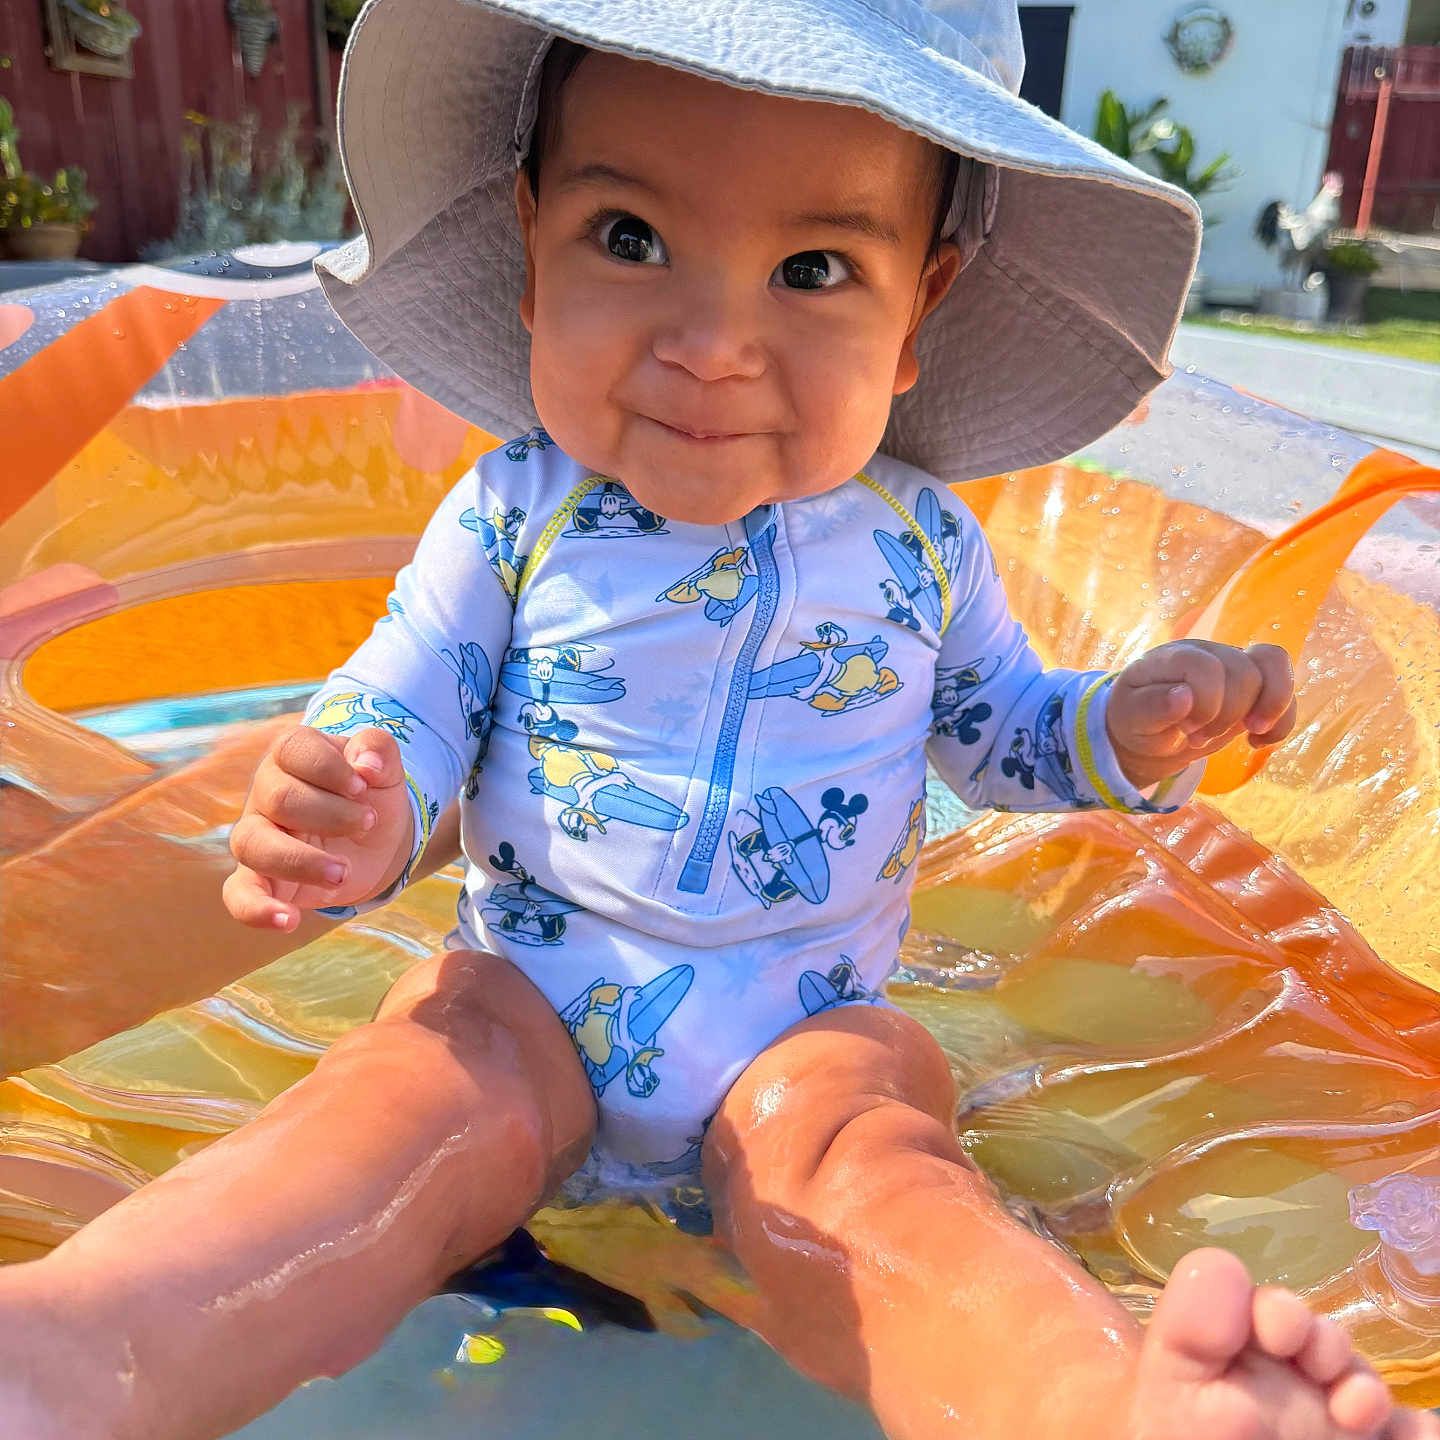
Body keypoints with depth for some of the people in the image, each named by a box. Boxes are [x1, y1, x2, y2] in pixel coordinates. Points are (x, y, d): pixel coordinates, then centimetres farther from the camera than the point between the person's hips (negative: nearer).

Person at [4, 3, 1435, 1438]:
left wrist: (1122, 734, -6)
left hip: (808, 1028, 1)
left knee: (851, 1161, -30)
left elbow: (994, 725, 16)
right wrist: (360, 817, -26)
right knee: (427, 1084, -29)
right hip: (532, 998, 0)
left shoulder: (921, 543, 0)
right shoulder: (510, 515, -6)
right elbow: (401, 712, -1)